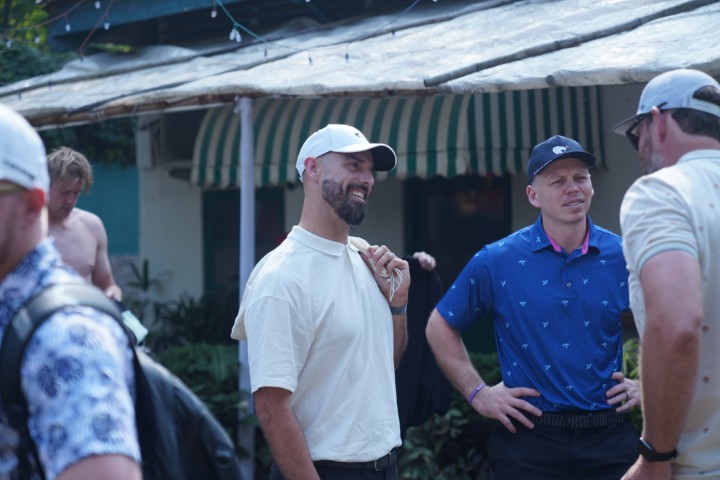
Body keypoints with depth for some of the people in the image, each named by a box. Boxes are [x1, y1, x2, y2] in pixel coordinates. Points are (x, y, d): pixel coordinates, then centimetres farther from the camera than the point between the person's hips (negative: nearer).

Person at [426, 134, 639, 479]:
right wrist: (478, 393, 2)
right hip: (528, 440, -1)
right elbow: (440, 326, 8)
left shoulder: (623, 258, 2)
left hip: (609, 438, 1)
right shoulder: (496, 262, -1)